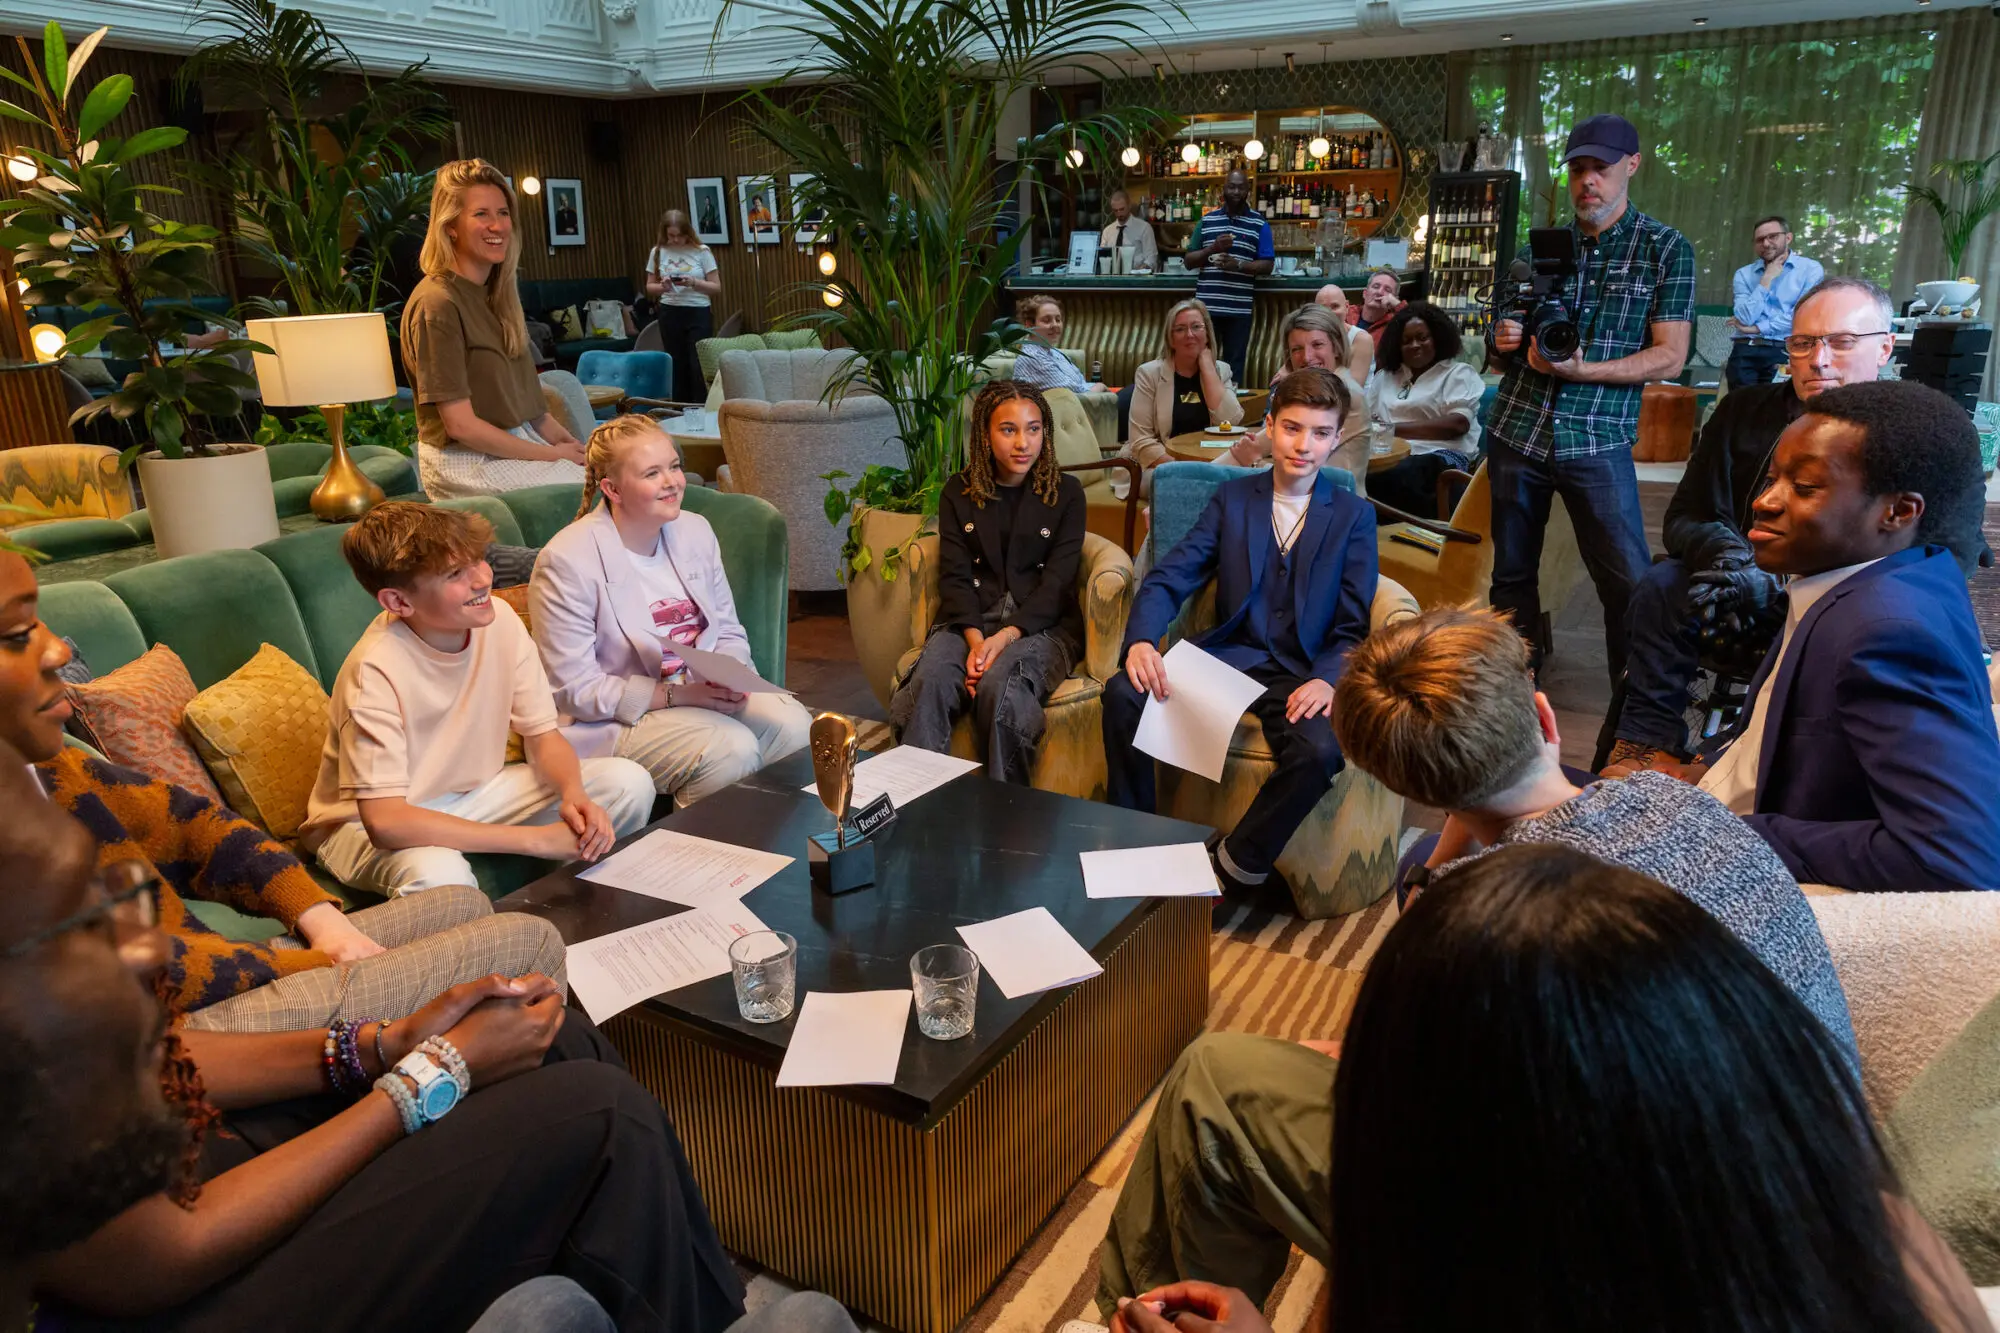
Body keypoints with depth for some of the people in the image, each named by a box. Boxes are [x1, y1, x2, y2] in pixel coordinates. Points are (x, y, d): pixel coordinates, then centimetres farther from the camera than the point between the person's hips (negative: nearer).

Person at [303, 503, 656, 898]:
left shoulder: (499, 618, -13)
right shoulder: (376, 669, -30)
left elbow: (543, 735, -4)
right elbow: (385, 821, -35)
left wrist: (574, 795, -28)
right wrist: (537, 838, -35)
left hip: (473, 791, 6)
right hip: (363, 824, -6)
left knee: (629, 782, -11)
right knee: (439, 873, -40)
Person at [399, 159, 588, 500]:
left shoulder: (496, 293, 12)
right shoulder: (437, 304, -15)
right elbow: (460, 424, -18)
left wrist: (560, 437, 0)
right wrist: (551, 455, -14)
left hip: (519, 443, 8)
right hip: (468, 462, -8)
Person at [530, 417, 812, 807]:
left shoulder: (695, 530, 6)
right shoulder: (567, 560, -15)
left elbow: (729, 632, 12)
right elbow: (574, 688, -16)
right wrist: (677, 694, -22)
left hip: (703, 691, 6)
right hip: (614, 719, -6)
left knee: (792, 723, -19)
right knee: (732, 747, -29)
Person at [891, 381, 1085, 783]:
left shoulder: (1065, 493, 6)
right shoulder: (959, 492, 12)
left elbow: (1056, 581, -3)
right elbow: (955, 575, 3)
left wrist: (1004, 638, -19)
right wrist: (975, 640, -17)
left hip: (1043, 625, -2)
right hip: (970, 621, 2)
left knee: (999, 687, -35)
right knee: (928, 683, -32)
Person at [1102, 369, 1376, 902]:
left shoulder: (1354, 517, 7)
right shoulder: (1231, 499, 10)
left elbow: (1353, 626, 2)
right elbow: (1168, 579, 0)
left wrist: (1326, 679, -20)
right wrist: (1141, 641, -21)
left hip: (1301, 674, -2)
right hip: (1227, 655, 2)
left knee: (1320, 751, -34)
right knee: (1123, 693, -24)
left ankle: (1236, 863, -12)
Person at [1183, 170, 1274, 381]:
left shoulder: (1259, 224, 6)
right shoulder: (1207, 220, 11)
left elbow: (1267, 265, 1)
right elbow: (1189, 261, 10)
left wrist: (1239, 265, -15)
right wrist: (1213, 249, -8)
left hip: (1239, 307, -1)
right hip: (1206, 305, 2)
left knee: (1235, 363, 2)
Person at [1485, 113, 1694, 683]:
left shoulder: (1666, 249, 1)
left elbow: (1670, 357, -6)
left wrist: (1582, 369, -19)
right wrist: (1502, 343, -9)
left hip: (1597, 440, -3)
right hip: (1515, 432, 3)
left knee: (1629, 583, -5)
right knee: (1512, 576, 9)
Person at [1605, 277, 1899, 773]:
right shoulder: (1745, 410, 5)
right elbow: (1682, 520, 6)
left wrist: (1774, 587, -27)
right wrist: (1721, 549, -18)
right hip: (1736, 600, 3)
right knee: (1662, 584, -25)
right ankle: (1648, 742, -23)